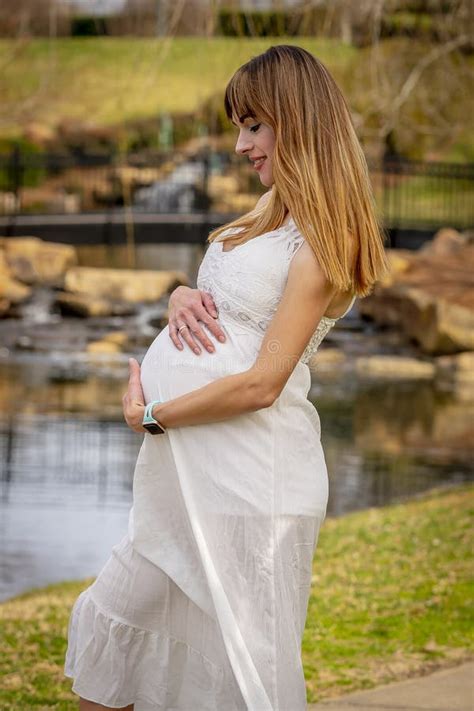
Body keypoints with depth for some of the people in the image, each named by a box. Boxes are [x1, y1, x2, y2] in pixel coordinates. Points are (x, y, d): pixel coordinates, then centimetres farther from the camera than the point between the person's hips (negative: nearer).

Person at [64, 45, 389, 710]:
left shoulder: (321, 242, -13)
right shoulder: (273, 218, 15)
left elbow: (262, 383, -19)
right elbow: (210, 296, 24)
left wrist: (151, 415, -10)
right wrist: (181, 300, 0)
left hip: (249, 478, -9)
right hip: (190, 477, 9)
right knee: (106, 627, 16)